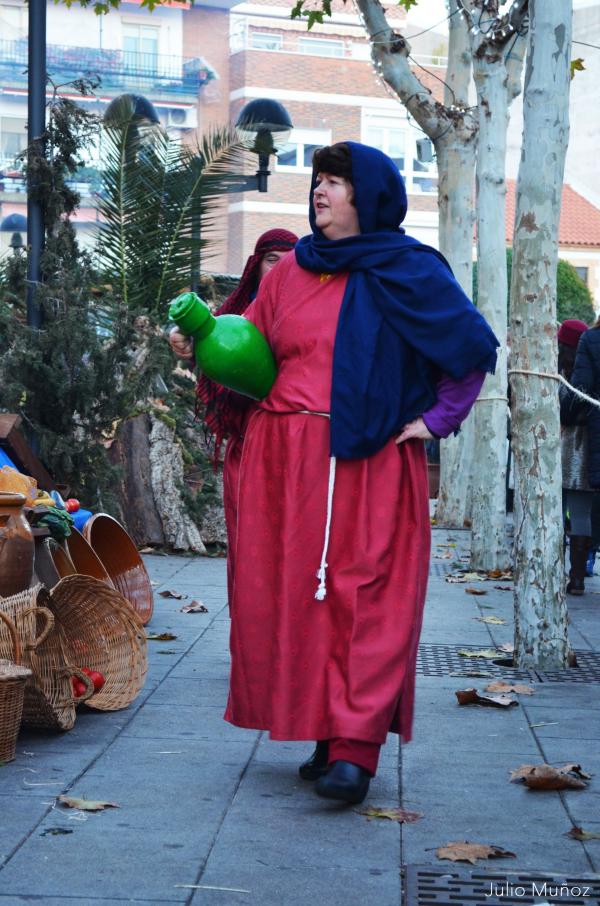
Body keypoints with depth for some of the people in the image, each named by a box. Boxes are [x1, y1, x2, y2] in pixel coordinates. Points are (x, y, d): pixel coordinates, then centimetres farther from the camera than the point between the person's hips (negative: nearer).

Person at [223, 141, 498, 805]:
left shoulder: (408, 270, 2)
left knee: (369, 596, -9)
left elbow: (475, 348, 3)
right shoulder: (290, 271, 16)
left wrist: (436, 419, 0)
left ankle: (355, 750, -12)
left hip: (370, 463, -5)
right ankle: (326, 733, 12)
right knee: (294, 595, 2)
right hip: (284, 463, 5)